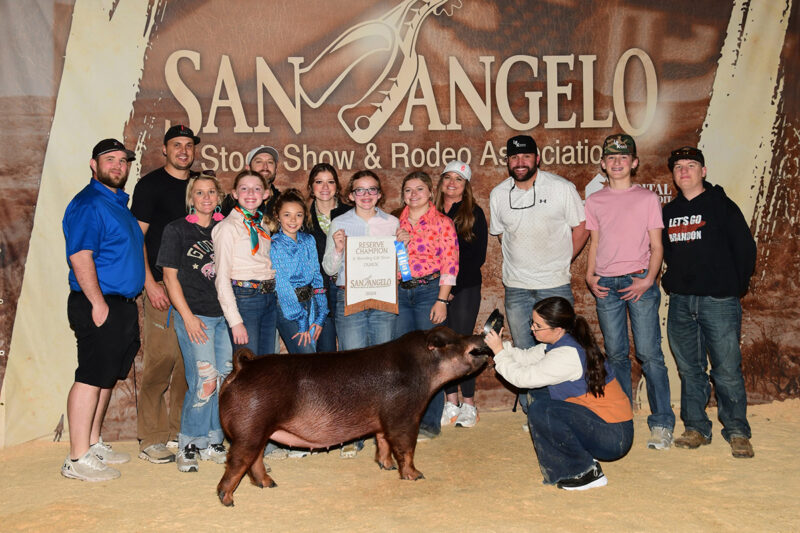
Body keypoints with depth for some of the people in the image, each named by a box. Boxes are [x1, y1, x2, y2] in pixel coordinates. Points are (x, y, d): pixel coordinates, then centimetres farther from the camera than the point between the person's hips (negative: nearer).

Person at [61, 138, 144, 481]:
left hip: (123, 305, 10)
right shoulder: (88, 204, -12)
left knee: (107, 378, 15)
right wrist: (98, 303, -23)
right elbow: (80, 256, -21)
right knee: (92, 378, -8)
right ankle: (78, 459, -2)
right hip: (100, 305, -10)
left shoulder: (119, 203, 19)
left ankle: (93, 444, 25)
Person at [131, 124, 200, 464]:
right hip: (162, 284, -6)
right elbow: (137, 236, -6)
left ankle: (180, 431, 19)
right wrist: (150, 282, -14)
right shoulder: (151, 184, -1)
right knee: (161, 357, -8)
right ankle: (151, 439, 0)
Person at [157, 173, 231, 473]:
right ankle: (187, 446, 4)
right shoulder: (177, 229, 1)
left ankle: (212, 443, 17)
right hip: (195, 315, -4)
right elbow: (170, 276, -2)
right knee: (204, 381, -11)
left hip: (225, 313, 5)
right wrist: (188, 316, -9)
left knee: (225, 379, 4)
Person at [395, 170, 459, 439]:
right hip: (400, 293, 4)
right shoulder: (396, 223, 12)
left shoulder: (442, 223, -1)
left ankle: (430, 421, 8)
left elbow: (450, 263, -6)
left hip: (430, 291, -4)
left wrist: (442, 300, -13)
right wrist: (397, 243, -4)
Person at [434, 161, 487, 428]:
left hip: (465, 289, -3)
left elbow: (478, 257, -5)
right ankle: (451, 403, 16)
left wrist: (452, 286, -12)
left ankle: (468, 403, 8)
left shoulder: (474, 213, 0)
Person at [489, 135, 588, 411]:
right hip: (516, 287, 3)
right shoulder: (498, 195, 3)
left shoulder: (562, 188, -6)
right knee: (524, 353, 9)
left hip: (555, 284, -3)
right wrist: (521, 263, 8)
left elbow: (581, 229, 2)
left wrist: (560, 262, 2)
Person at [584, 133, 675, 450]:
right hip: (606, 285, 3)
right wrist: (590, 276, 2)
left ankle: (661, 423, 0)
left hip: (639, 282, -3)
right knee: (616, 354, 8)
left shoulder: (647, 198, 5)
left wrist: (648, 280, -11)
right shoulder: (594, 201, 13)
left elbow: (656, 246, 3)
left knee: (649, 353, -7)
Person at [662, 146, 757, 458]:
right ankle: (696, 428, 18)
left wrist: (734, 288, 2)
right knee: (689, 369, 8)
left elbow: (745, 249, 0)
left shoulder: (722, 205, -1)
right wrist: (675, 281, 13)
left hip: (718, 302, -4)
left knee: (727, 370, -3)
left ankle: (737, 432, 11)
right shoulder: (669, 212, 13)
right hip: (680, 303, 5)